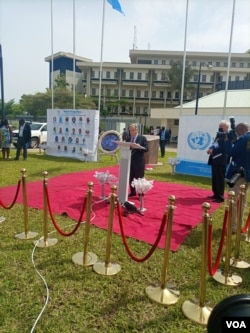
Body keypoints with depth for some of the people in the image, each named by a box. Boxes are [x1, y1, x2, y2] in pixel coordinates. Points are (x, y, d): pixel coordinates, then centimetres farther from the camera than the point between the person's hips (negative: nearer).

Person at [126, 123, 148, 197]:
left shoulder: (142, 138, -2)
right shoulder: (128, 138, 11)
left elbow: (146, 149, -9)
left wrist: (139, 147, -24)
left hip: (139, 162, -5)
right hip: (129, 161, 5)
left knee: (139, 178, 2)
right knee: (130, 178, 12)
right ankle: (133, 192, 26)